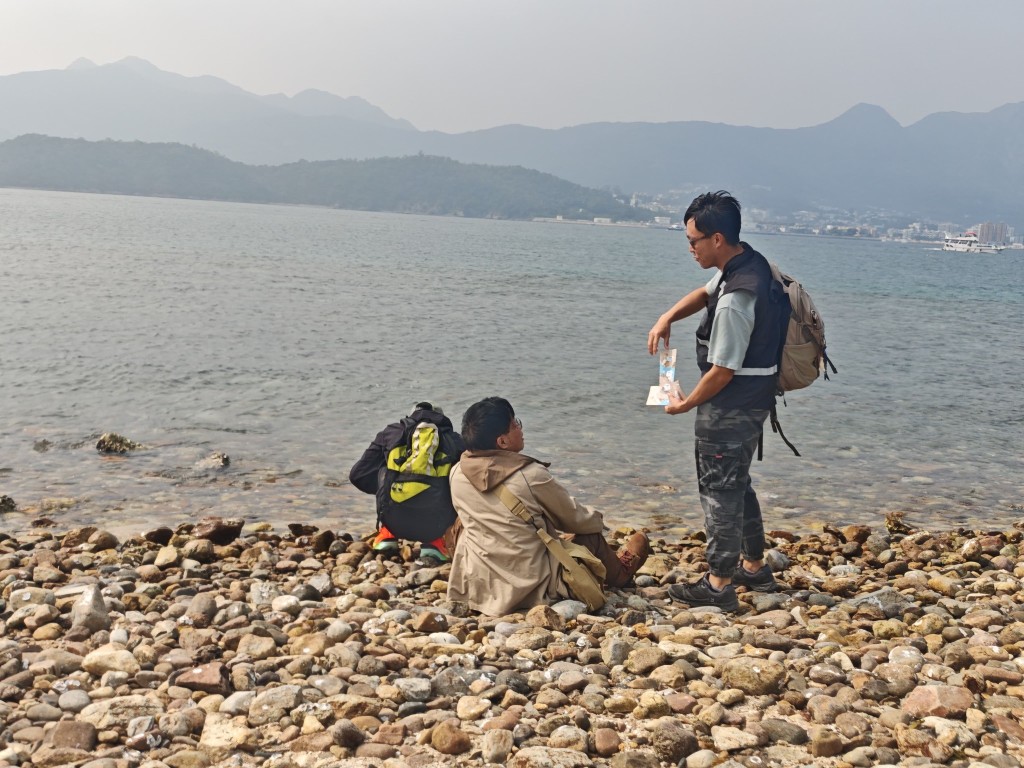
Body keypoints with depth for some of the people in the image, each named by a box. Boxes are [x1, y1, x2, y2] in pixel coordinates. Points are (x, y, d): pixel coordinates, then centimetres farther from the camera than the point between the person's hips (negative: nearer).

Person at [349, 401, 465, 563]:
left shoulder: (391, 432, 17)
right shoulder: (454, 440, 17)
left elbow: (358, 475, 14)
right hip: (433, 524, -1)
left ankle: (387, 536, 24)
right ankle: (433, 543, 14)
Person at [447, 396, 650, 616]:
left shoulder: (457, 474, -6)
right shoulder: (531, 476, -20)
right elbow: (574, 519, -3)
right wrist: (597, 519, 21)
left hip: (477, 587, 5)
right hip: (535, 588, -5)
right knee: (591, 535, 16)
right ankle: (620, 572, 45)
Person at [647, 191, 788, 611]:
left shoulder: (736, 300, -29)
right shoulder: (751, 261, 1)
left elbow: (723, 371, -24)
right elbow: (704, 292, 18)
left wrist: (686, 404, -8)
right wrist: (668, 317, 1)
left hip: (731, 406, -10)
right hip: (755, 399, 10)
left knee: (720, 490, 1)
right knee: (737, 483, 22)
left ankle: (719, 584, 11)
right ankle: (754, 567, 33)